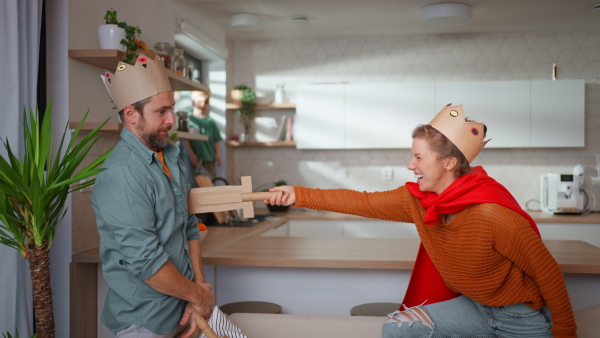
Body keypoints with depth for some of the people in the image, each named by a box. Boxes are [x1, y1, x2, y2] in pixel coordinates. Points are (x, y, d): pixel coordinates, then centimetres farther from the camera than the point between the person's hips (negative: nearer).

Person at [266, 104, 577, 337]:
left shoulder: (490, 212, -30)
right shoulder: (417, 200, -11)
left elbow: (547, 271, -21)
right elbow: (363, 203, -4)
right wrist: (299, 195, -5)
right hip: (475, 306, 6)